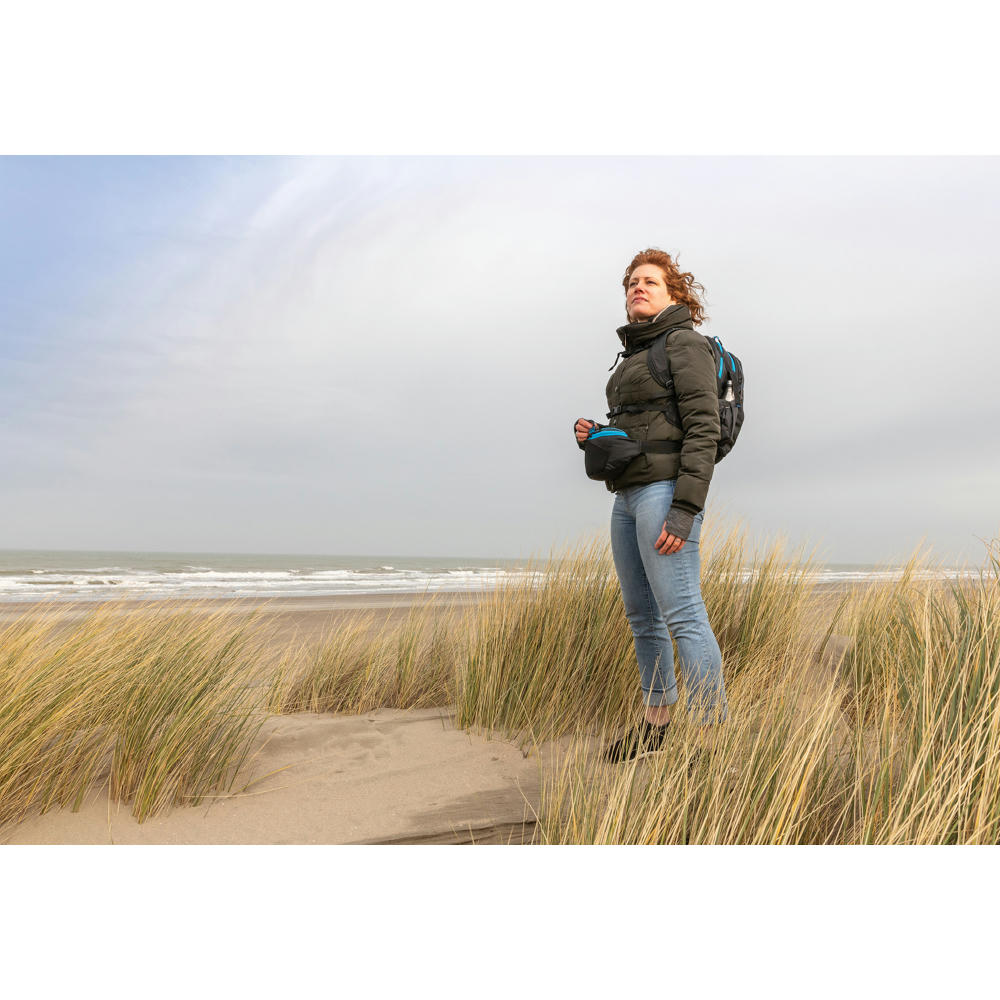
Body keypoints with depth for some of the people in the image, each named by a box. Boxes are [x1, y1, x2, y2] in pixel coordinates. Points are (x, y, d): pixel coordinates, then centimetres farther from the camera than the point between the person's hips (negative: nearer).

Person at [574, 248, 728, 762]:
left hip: (665, 489, -9)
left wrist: (684, 509, -21)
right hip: (627, 494, 9)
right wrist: (592, 435, 6)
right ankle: (655, 722, 25)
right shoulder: (634, 354, 22)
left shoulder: (686, 344, -3)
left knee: (682, 614, -11)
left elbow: (703, 430, -13)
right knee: (642, 616, 12)